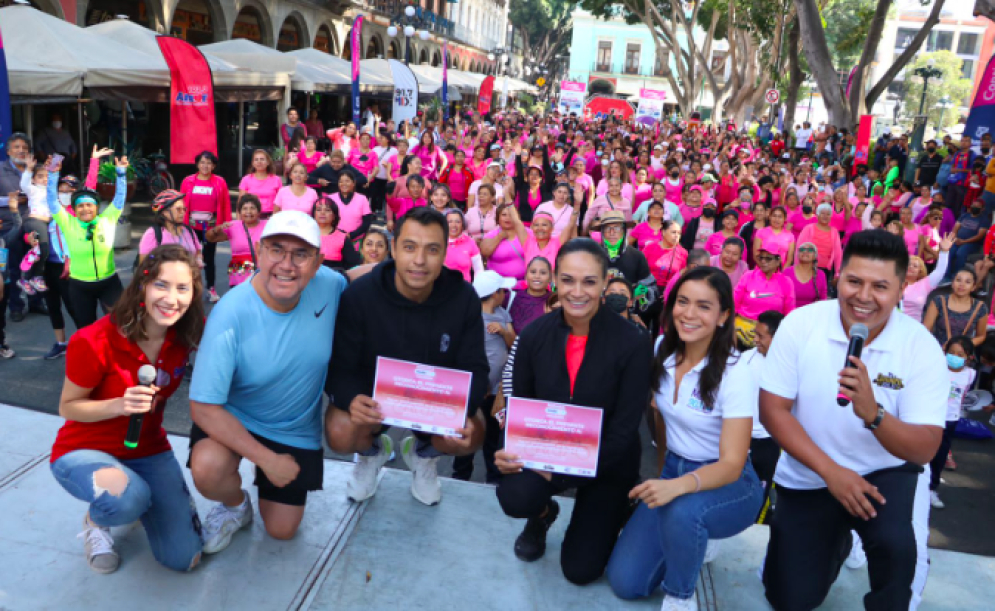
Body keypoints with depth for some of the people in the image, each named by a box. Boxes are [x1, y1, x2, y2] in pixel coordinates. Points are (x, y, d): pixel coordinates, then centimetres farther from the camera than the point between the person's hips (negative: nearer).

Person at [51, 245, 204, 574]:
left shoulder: (187, 335, -14)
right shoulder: (94, 343, -25)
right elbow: (68, 407, -13)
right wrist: (119, 405, -31)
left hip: (148, 450, 4)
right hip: (85, 451, -3)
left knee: (184, 558, -7)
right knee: (127, 498, -39)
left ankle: (138, 499, 22)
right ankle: (96, 520, 0)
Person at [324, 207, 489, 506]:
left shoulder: (464, 298, -18)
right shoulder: (359, 295, -22)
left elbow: (474, 369, -12)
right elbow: (340, 366, -18)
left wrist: (464, 413, -34)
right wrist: (352, 399, -43)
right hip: (370, 391, -1)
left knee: (472, 436, -25)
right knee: (340, 434, -29)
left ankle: (423, 453, 16)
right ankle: (373, 451, 14)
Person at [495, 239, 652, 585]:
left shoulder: (633, 342, -20)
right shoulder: (534, 335, -11)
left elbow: (624, 430, -19)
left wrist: (564, 472, -26)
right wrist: (511, 452, -26)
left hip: (607, 463, -2)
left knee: (580, 569, -1)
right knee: (514, 497, -29)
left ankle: (613, 515, 32)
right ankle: (543, 514, 10)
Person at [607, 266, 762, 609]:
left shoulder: (735, 373, -22)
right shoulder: (662, 352, -5)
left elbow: (732, 464, -25)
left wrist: (678, 486, -43)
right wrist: (663, 478, 14)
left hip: (728, 484, -5)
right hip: (673, 471, 5)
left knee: (682, 511, -39)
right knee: (625, 582, -7)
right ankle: (690, 543, 22)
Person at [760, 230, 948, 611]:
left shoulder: (922, 348, -17)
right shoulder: (799, 325, -17)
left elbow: (925, 449, -21)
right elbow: (772, 409, -14)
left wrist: (873, 414, -41)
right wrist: (831, 471, -22)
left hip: (884, 472, -1)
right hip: (808, 476, 1)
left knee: (895, 542, -34)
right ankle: (835, 541, 39)